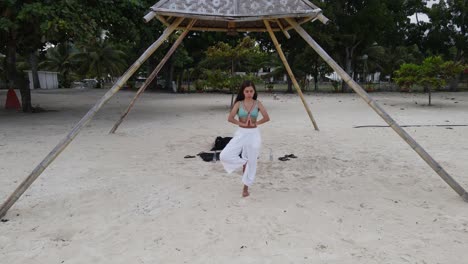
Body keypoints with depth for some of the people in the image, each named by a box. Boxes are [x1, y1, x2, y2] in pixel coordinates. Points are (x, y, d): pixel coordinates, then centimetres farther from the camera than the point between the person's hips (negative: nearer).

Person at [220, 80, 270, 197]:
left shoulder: (258, 104, -1)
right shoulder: (239, 104, -2)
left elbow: (267, 118, -6)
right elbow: (230, 118, -10)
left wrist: (255, 123, -7)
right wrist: (242, 124, -14)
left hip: (253, 134, 0)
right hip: (241, 133, 0)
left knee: (251, 161, 6)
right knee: (224, 156, -14)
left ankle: (246, 188, 22)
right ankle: (243, 163, 12)